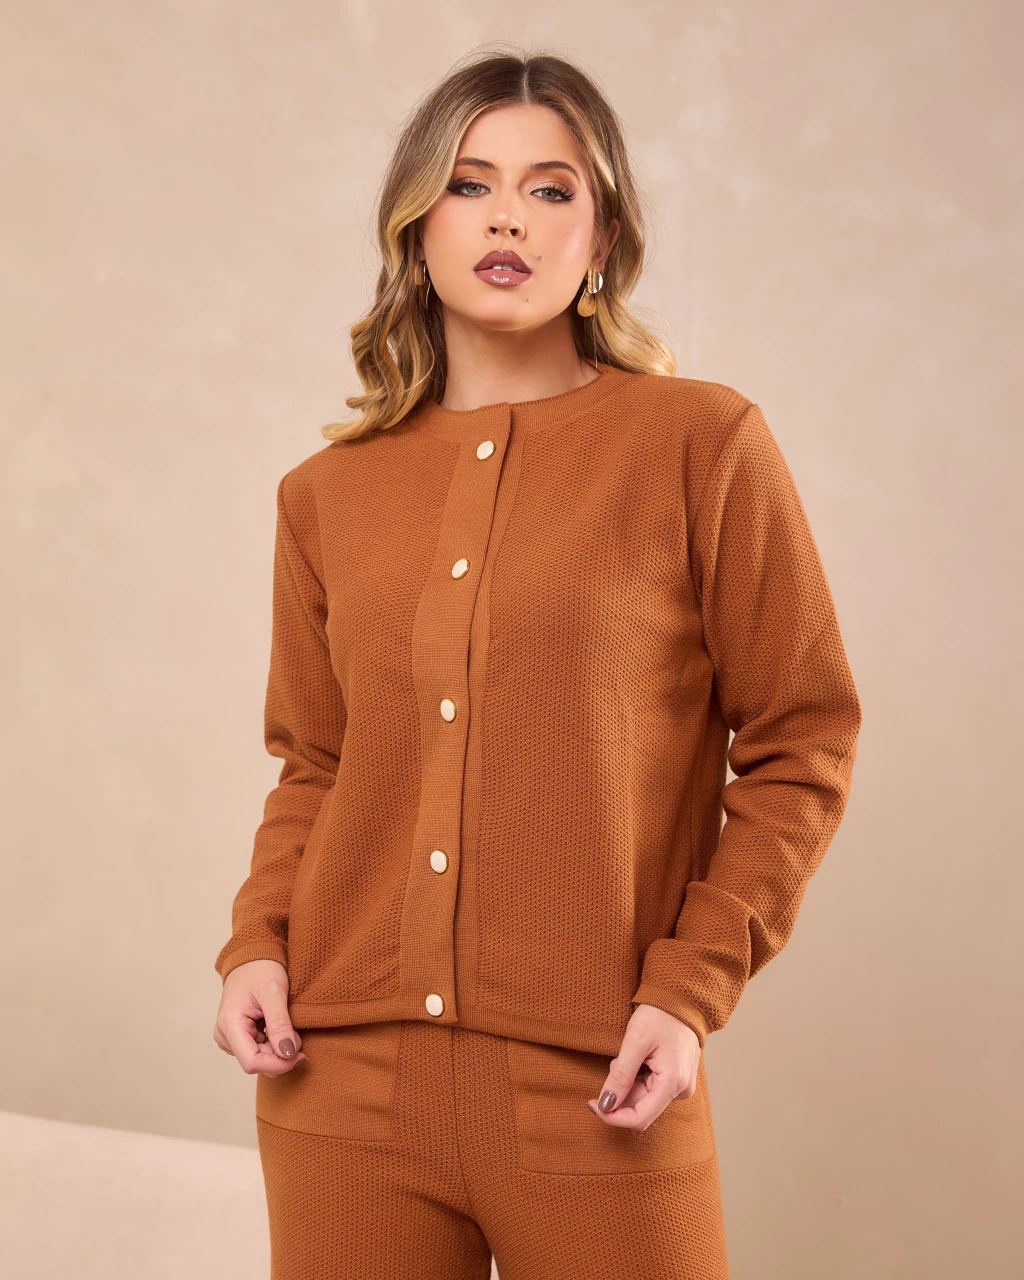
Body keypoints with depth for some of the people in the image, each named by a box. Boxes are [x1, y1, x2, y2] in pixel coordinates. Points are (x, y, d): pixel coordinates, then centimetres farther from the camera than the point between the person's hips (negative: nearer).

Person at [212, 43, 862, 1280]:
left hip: (597, 1097, -3)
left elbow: (802, 745, -1)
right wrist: (257, 943, 2)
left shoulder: (703, 445, -2)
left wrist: (692, 989, -8)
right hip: (343, 1085, 3)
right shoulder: (327, 494, 9)